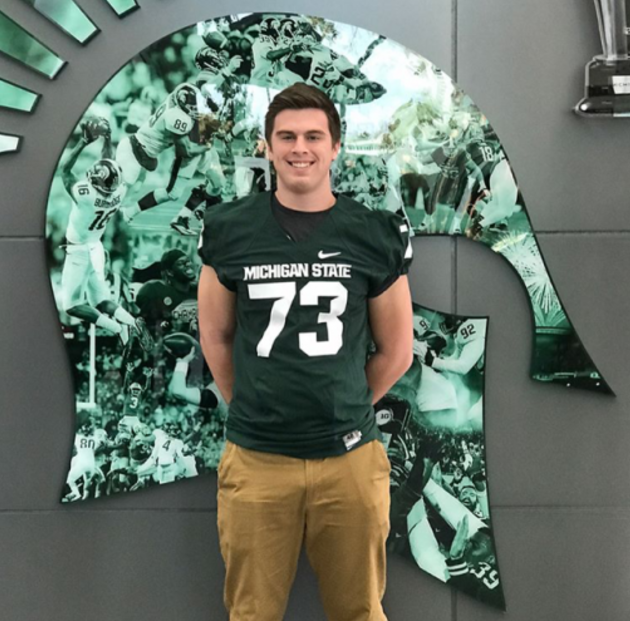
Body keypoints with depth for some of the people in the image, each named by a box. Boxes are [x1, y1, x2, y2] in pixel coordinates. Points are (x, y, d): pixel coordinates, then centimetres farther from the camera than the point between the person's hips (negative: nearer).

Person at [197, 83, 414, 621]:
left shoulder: (376, 234, 1)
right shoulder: (230, 231, 2)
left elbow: (396, 351, 9)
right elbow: (216, 337, 11)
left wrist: (343, 413, 9)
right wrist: (251, 411, 7)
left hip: (349, 458, 0)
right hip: (256, 460, 0)